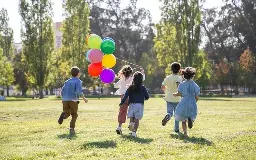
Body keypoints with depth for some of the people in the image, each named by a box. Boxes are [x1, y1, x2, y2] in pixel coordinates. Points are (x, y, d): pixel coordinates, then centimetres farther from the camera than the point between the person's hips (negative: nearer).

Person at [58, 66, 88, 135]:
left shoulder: (67, 81, 17)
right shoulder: (78, 81, 1)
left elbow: (62, 91, 16)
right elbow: (79, 91, -14)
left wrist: (63, 99, 29)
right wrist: (84, 98, -5)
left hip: (65, 100, 4)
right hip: (73, 100, -4)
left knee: (67, 113, 16)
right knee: (74, 115, 8)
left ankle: (63, 115, -19)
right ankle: (72, 129, -7)